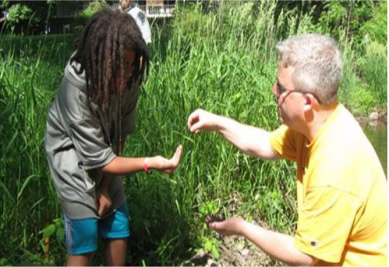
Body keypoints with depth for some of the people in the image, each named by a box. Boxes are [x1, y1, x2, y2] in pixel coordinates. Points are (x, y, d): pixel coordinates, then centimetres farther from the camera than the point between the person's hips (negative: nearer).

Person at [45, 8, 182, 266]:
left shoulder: (128, 78, -21)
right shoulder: (76, 91, -35)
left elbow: (122, 133, -8)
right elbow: (98, 159, -27)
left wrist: (106, 187, -6)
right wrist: (152, 163, -33)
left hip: (106, 158, 5)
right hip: (73, 157, -5)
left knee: (119, 231, 9)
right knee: (84, 243, -7)